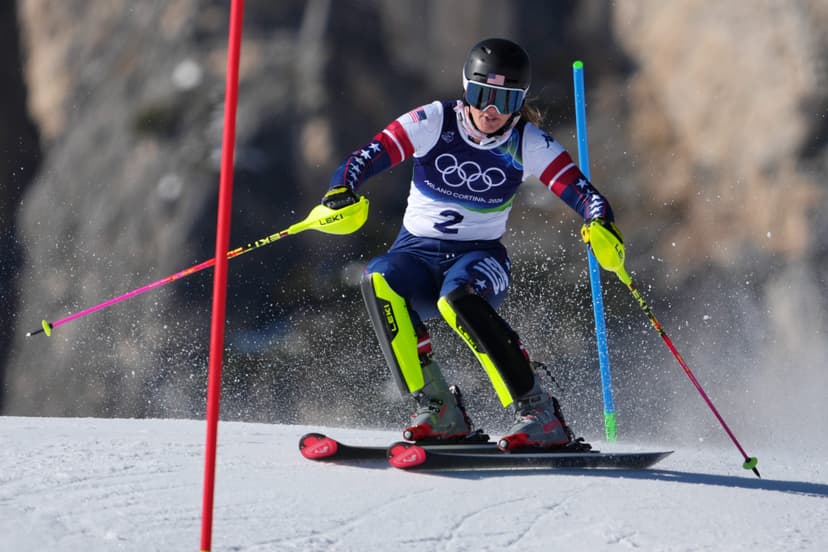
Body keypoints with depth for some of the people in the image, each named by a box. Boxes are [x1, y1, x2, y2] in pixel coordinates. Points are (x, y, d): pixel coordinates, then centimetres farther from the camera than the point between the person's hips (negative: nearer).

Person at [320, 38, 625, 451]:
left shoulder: (528, 144, -5)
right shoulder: (435, 122, -7)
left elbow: (580, 191, -12)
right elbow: (367, 157, -15)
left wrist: (601, 224, -35)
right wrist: (341, 192, -36)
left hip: (480, 258, -1)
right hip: (416, 254, 1)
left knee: (458, 297, -36)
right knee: (378, 282, -33)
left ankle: (538, 413, -28)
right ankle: (438, 411, -24)